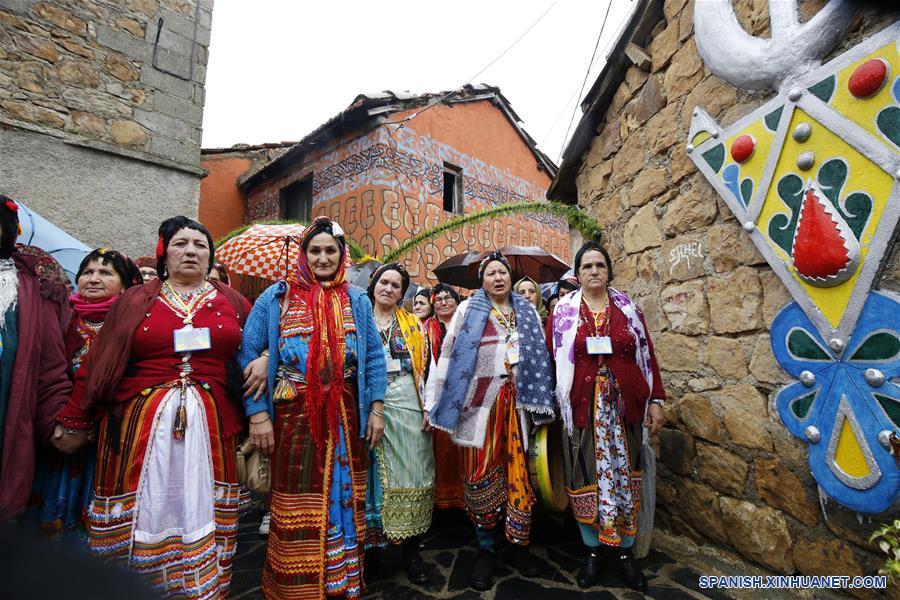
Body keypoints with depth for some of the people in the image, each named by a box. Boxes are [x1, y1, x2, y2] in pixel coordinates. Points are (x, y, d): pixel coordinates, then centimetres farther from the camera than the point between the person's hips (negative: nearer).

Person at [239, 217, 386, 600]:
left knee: (343, 499, 14)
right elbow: (249, 356, -3)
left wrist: (376, 409, 0)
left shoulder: (357, 300, 6)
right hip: (294, 416, -2)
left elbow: (374, 358, 5)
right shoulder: (276, 298, 1)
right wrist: (257, 414, -10)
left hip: (346, 416, 2)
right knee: (297, 509, 10)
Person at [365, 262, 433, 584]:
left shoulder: (412, 323, 10)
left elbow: (425, 366, 7)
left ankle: (411, 549, 19)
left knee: (409, 472, 4)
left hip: (406, 404, 1)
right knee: (374, 475, 8)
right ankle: (373, 541, 25)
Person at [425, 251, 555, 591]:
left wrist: (541, 402, 8)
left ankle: (519, 543, 28)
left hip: (516, 404, 3)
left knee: (518, 472, 9)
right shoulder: (468, 310, 3)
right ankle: (485, 549, 23)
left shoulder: (527, 312, 13)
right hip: (480, 403, -2)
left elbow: (540, 358, 14)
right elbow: (448, 356, -2)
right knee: (481, 475, 5)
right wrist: (432, 402, -5)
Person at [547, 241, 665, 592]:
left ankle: (625, 551, 30)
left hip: (624, 405, 2)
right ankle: (593, 549, 27)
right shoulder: (563, 311, 1)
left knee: (623, 475, 12)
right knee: (587, 477, 8)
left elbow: (646, 355, 7)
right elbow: (552, 359, -1)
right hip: (582, 406, -1)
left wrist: (655, 400, 5)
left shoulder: (628, 307, 6)